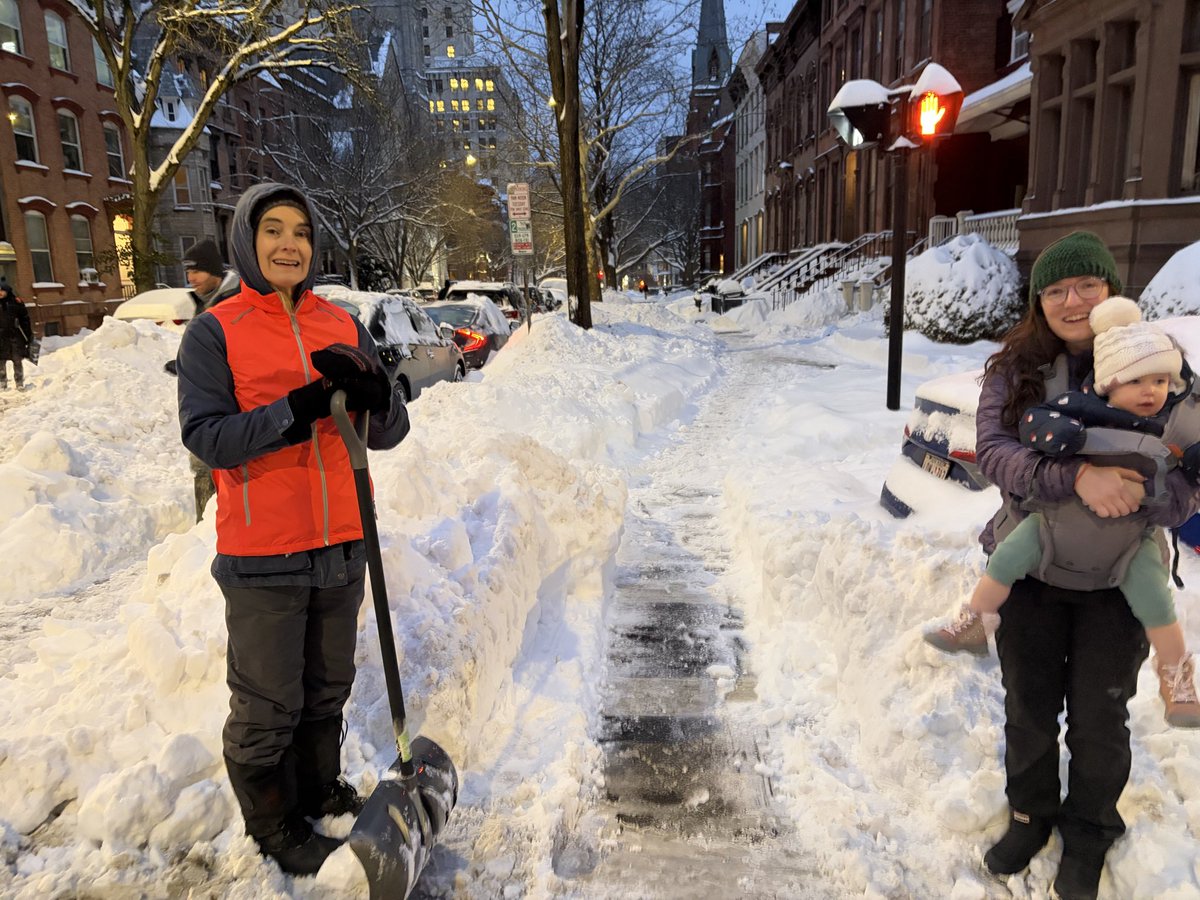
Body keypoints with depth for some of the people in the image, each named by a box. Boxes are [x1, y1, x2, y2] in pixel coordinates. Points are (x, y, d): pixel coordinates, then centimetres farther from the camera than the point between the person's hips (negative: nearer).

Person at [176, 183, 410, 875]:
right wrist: (296, 410, -28)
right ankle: (274, 821, 34)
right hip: (262, 556, -4)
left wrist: (372, 394, -24)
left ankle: (320, 787, 45)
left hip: (341, 545, 4)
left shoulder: (343, 326, 4)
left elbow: (390, 433, -1)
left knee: (328, 687, 21)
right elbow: (207, 436, -15)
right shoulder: (213, 332, -6)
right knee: (268, 706, 10)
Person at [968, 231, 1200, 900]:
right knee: (1029, 707, 16)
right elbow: (992, 449, -18)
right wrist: (1075, 478, -34)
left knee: (1099, 717, 13)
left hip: (1118, 577, -1)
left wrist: (1144, 501, -32)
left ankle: (1089, 832, 39)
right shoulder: (1014, 368, -6)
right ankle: (1031, 814, 41)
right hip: (1030, 564, 1)